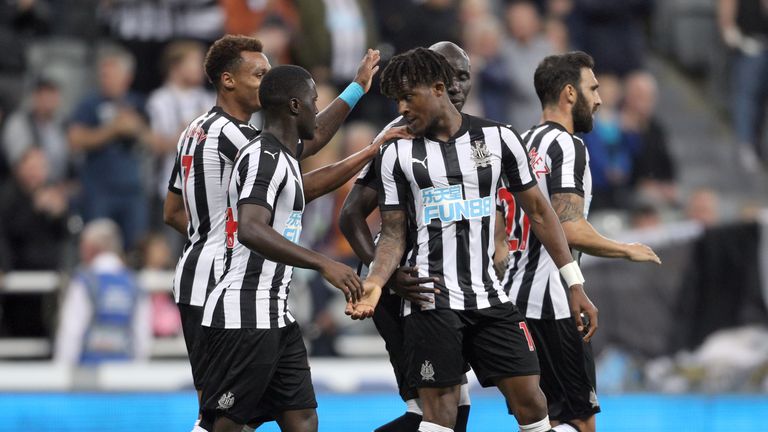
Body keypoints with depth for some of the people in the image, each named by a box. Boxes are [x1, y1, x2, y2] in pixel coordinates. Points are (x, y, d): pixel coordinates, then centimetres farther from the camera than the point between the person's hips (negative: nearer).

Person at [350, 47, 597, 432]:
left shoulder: (498, 138, 2)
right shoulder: (396, 155, 2)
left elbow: (538, 210, 7)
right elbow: (393, 235, 4)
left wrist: (575, 284, 5)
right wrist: (374, 283, -16)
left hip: (489, 296, 1)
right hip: (432, 302, -1)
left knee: (529, 398, -3)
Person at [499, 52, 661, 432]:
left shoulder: (523, 144, 16)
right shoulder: (567, 146, -11)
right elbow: (571, 230, -21)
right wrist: (628, 251, -8)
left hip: (514, 299, 9)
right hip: (553, 302, -9)